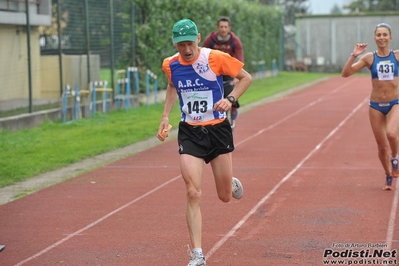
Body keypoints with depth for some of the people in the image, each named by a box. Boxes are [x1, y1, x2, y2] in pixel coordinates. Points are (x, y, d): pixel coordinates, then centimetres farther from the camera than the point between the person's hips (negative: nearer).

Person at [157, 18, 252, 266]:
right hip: (189, 133, 1)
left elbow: (246, 77, -2)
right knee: (193, 194, -13)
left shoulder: (215, 58, -14)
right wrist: (166, 116, 10)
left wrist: (230, 99, -18)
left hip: (218, 130, -1)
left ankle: (232, 184, 48)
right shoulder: (170, 65, -3)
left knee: (225, 197, 8)